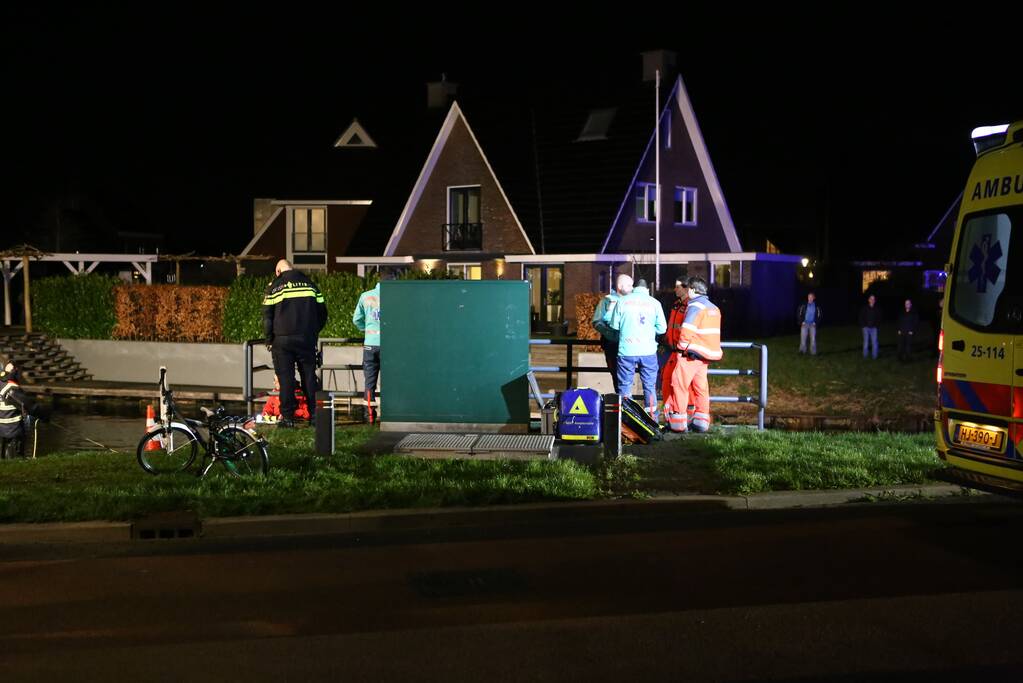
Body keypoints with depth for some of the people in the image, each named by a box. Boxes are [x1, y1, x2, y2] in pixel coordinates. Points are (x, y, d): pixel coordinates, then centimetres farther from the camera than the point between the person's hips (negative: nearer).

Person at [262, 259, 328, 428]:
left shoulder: (274, 286, 3)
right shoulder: (309, 283, 13)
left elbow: (267, 316, -1)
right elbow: (322, 311, 13)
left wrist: (269, 340, 6)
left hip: (282, 339, -2)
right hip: (307, 338, 3)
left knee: (285, 378, 0)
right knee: (309, 376, 9)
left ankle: (287, 416, -2)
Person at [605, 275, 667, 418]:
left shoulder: (622, 301, 2)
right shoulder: (655, 303, 3)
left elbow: (614, 325, 5)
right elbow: (662, 328, 2)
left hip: (626, 351, 0)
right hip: (648, 351, 1)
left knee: (624, 386, 8)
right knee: (650, 386, 10)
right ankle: (653, 418, 12)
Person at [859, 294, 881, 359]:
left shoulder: (877, 309, 2)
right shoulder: (864, 308, -1)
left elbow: (879, 318, 8)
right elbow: (861, 317, 1)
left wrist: (876, 325, -4)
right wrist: (863, 325, -6)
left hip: (874, 328, 1)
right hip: (866, 328, -1)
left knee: (874, 342, -2)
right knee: (866, 342, 4)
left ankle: (874, 356, 4)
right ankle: (865, 356, 12)